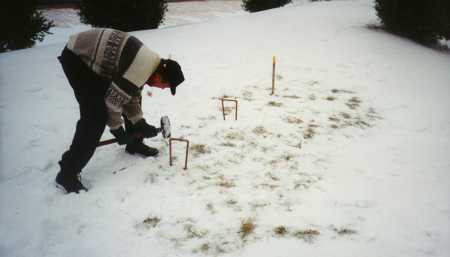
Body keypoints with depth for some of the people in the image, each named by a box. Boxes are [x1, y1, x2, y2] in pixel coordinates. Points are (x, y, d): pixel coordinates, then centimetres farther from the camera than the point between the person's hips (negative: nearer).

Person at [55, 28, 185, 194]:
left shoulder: (150, 63, 4)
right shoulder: (142, 70, -27)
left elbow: (131, 94, 12)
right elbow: (113, 99, -22)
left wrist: (141, 125, 6)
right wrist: (117, 130, -7)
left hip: (93, 57, 10)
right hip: (76, 58, -10)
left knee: (133, 96, 13)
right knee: (96, 116, -16)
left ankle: (134, 144, 32)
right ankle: (67, 173, -8)